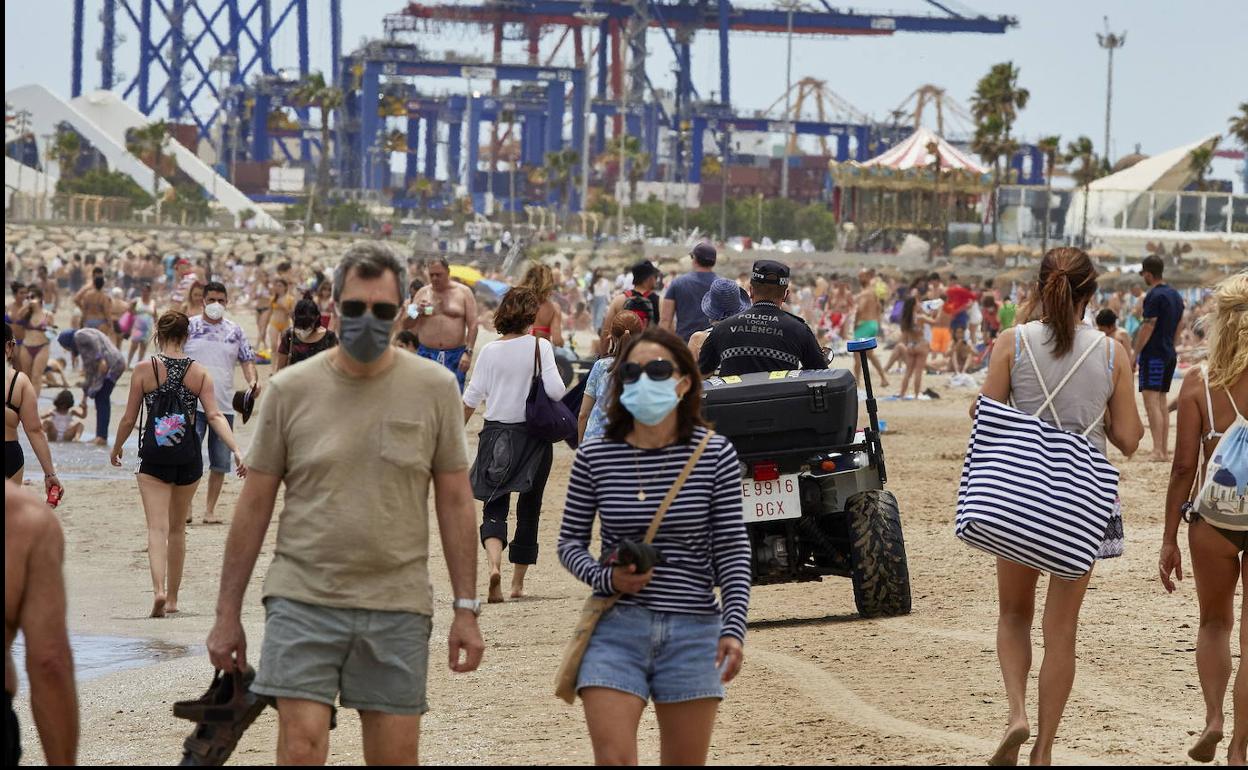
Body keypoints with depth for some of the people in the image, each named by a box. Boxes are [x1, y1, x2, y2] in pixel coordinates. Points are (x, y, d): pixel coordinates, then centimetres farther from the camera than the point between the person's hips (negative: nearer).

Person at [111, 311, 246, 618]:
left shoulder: (144, 370, -5)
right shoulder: (199, 372, 0)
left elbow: (129, 419, -1)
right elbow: (215, 415, -10)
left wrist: (116, 448, 16)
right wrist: (236, 450, -12)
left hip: (154, 456, -3)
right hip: (189, 455, 3)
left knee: (157, 527, -7)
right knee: (177, 528, 17)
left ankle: (159, 590, -29)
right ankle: (172, 598, 25)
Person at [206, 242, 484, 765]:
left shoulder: (434, 388, 3)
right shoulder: (290, 389, 2)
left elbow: (454, 501, 7)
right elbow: (254, 505, 6)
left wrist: (466, 609, 3)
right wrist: (228, 614, 5)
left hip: (398, 606, 1)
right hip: (304, 600, -1)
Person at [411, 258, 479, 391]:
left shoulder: (463, 292, 3)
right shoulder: (422, 293, 10)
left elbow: (472, 325, -2)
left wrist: (468, 352, -12)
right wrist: (418, 311, -9)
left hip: (455, 357, -2)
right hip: (426, 354, 2)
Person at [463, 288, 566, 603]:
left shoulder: (490, 351, -2)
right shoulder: (540, 346, -8)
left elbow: (471, 399, 1)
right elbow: (555, 390, -15)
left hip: (496, 433, 1)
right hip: (534, 436, -1)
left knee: (494, 506, 0)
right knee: (529, 508, 12)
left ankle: (494, 564, -27)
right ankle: (518, 582, 16)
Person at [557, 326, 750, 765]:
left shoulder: (716, 455, -2)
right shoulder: (595, 457, 0)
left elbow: (733, 551, -1)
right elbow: (570, 540, 9)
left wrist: (734, 627, -11)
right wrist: (606, 578, -11)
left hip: (693, 630, 0)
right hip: (615, 629, 0)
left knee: (686, 762, 8)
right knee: (613, 759, -11)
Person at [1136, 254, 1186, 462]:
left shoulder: (1154, 296, -14)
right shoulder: (1175, 295, 13)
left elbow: (1147, 328, -17)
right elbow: (1180, 326, 17)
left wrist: (1135, 354, -11)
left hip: (1153, 355, -9)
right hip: (1169, 355, 9)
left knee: (1151, 402, -11)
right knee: (1161, 402, 14)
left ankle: (1158, 451, -18)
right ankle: (1164, 450, 14)